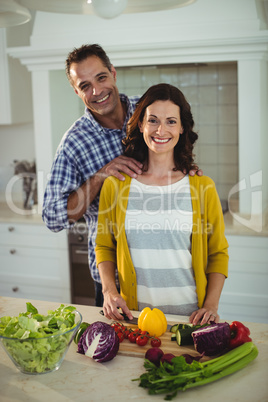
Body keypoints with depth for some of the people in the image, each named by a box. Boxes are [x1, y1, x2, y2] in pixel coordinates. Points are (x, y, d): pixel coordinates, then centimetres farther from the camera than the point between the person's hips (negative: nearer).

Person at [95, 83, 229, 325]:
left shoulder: (202, 187, 2)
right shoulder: (115, 185, 3)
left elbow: (218, 253, 8)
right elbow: (104, 246, 13)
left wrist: (211, 305, -4)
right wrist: (109, 290, -2)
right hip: (134, 313, 1)